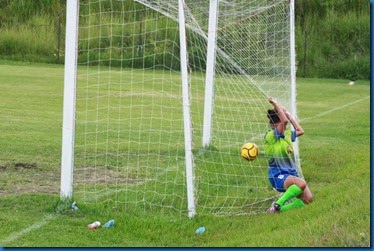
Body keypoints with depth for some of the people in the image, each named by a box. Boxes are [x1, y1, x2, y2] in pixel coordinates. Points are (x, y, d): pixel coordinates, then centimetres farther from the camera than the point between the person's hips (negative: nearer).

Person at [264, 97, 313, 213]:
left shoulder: (287, 134, 13)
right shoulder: (270, 136, -13)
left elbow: (300, 131, 32)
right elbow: (285, 121, -26)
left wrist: (289, 115, 28)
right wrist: (275, 104, -18)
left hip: (291, 174, 9)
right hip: (278, 175, -9)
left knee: (308, 198, -8)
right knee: (301, 183, -36)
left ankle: (281, 208, 5)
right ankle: (277, 205, -22)